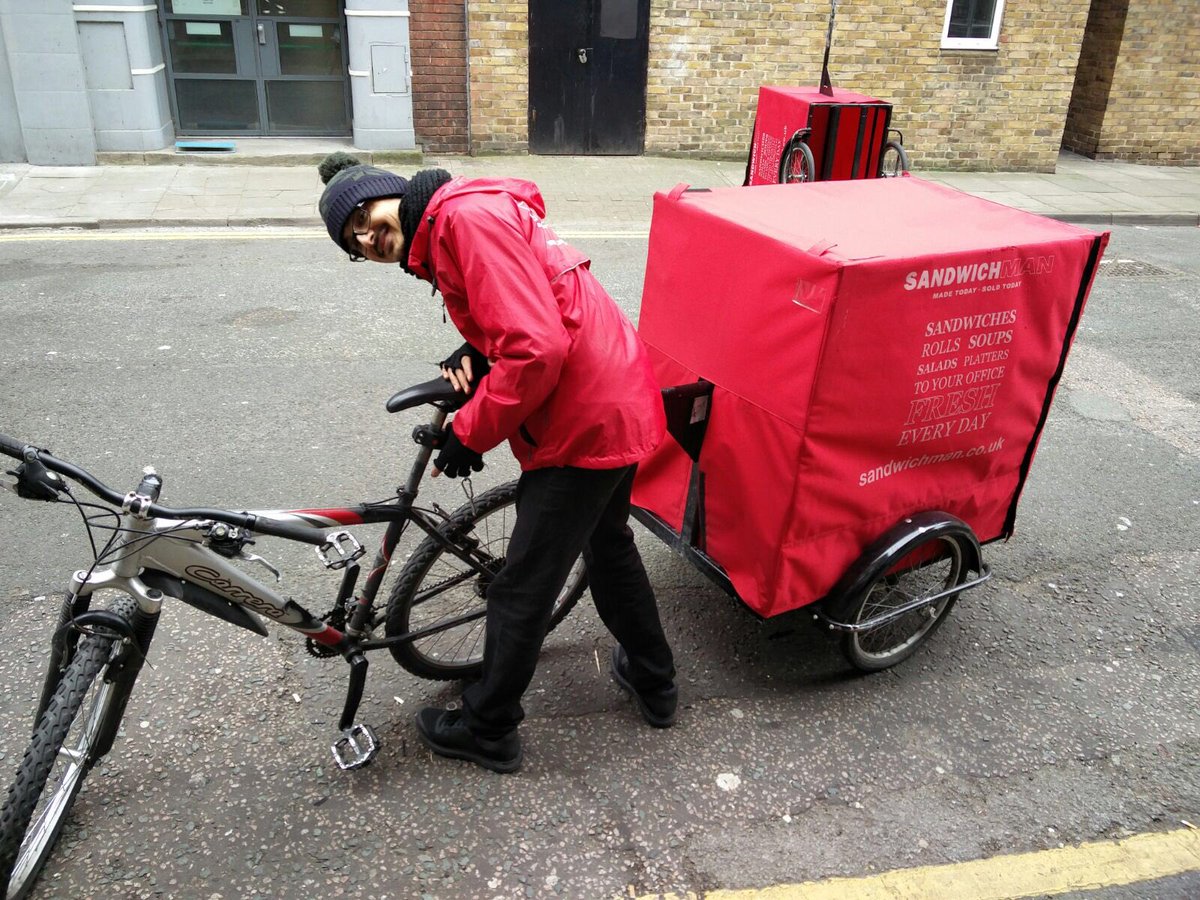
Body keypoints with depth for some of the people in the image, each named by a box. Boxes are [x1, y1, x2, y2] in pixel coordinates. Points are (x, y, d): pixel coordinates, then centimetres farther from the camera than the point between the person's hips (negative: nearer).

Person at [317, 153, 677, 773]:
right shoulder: (445, 236, 15)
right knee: (608, 543, 28)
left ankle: (487, 730, 25)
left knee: (522, 588, 5)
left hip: (585, 425, -11)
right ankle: (652, 682, 47)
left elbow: (540, 349, -26)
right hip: (616, 405, 11)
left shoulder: (470, 216, -18)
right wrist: (473, 358, -2)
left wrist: (469, 433, -15)